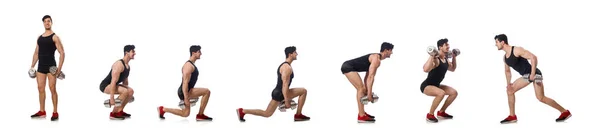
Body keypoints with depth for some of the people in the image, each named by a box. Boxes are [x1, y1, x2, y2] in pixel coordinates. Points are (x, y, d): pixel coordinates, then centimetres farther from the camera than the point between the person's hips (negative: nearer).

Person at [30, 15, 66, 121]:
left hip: (51, 66, -7)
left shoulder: (54, 37, -5)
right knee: (40, 88, 8)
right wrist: (32, 66, 12)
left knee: (52, 89, -8)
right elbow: (36, 53, 20)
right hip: (41, 66, 7)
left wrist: (59, 67, -20)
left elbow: (62, 53, -11)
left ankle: (55, 113, -4)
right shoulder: (39, 38, 15)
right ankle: (42, 112, 17)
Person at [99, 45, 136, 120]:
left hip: (111, 85, 10)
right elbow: (113, 82, -29)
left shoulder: (127, 66, 6)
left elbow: (125, 80, 19)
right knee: (125, 91, -28)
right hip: (105, 85, -10)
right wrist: (112, 98, -31)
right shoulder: (119, 65, -25)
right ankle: (113, 113, -19)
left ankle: (119, 111, 7)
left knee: (130, 91, 0)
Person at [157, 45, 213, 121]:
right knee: (207, 91, -20)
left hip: (186, 91, 11)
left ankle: (163, 109, 24)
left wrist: (193, 94, 29)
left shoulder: (191, 64, 15)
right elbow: (185, 83, -25)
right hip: (184, 92, -11)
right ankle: (200, 115, -10)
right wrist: (186, 98, -27)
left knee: (185, 114, 19)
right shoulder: (189, 66, -19)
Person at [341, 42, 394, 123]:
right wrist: (369, 93, -22)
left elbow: (367, 77, 24)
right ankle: (361, 116, -13)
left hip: (348, 67, 11)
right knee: (361, 88, -12)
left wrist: (367, 91, 25)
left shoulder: (376, 59, 18)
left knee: (362, 89, 16)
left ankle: (362, 113, 22)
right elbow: (371, 77, -21)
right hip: (348, 67, -11)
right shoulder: (376, 59, -14)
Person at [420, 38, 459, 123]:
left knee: (454, 93, 5)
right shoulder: (435, 60, -24)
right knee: (441, 93, -35)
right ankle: (430, 115, -18)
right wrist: (431, 56, -41)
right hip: (426, 86, -9)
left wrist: (454, 57, 18)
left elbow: (452, 69, 26)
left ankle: (441, 112, 15)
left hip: (436, 85, 9)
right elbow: (425, 69, -43)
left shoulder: (445, 60, 5)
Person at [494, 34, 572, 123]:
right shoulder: (505, 57, 8)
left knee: (541, 98, -15)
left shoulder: (517, 50, -20)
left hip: (535, 74, -9)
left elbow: (533, 57, -26)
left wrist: (533, 74, -28)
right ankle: (512, 116, 12)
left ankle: (565, 112, -8)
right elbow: (507, 71, 24)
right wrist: (508, 83, 14)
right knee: (510, 90, 7)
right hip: (526, 76, 9)